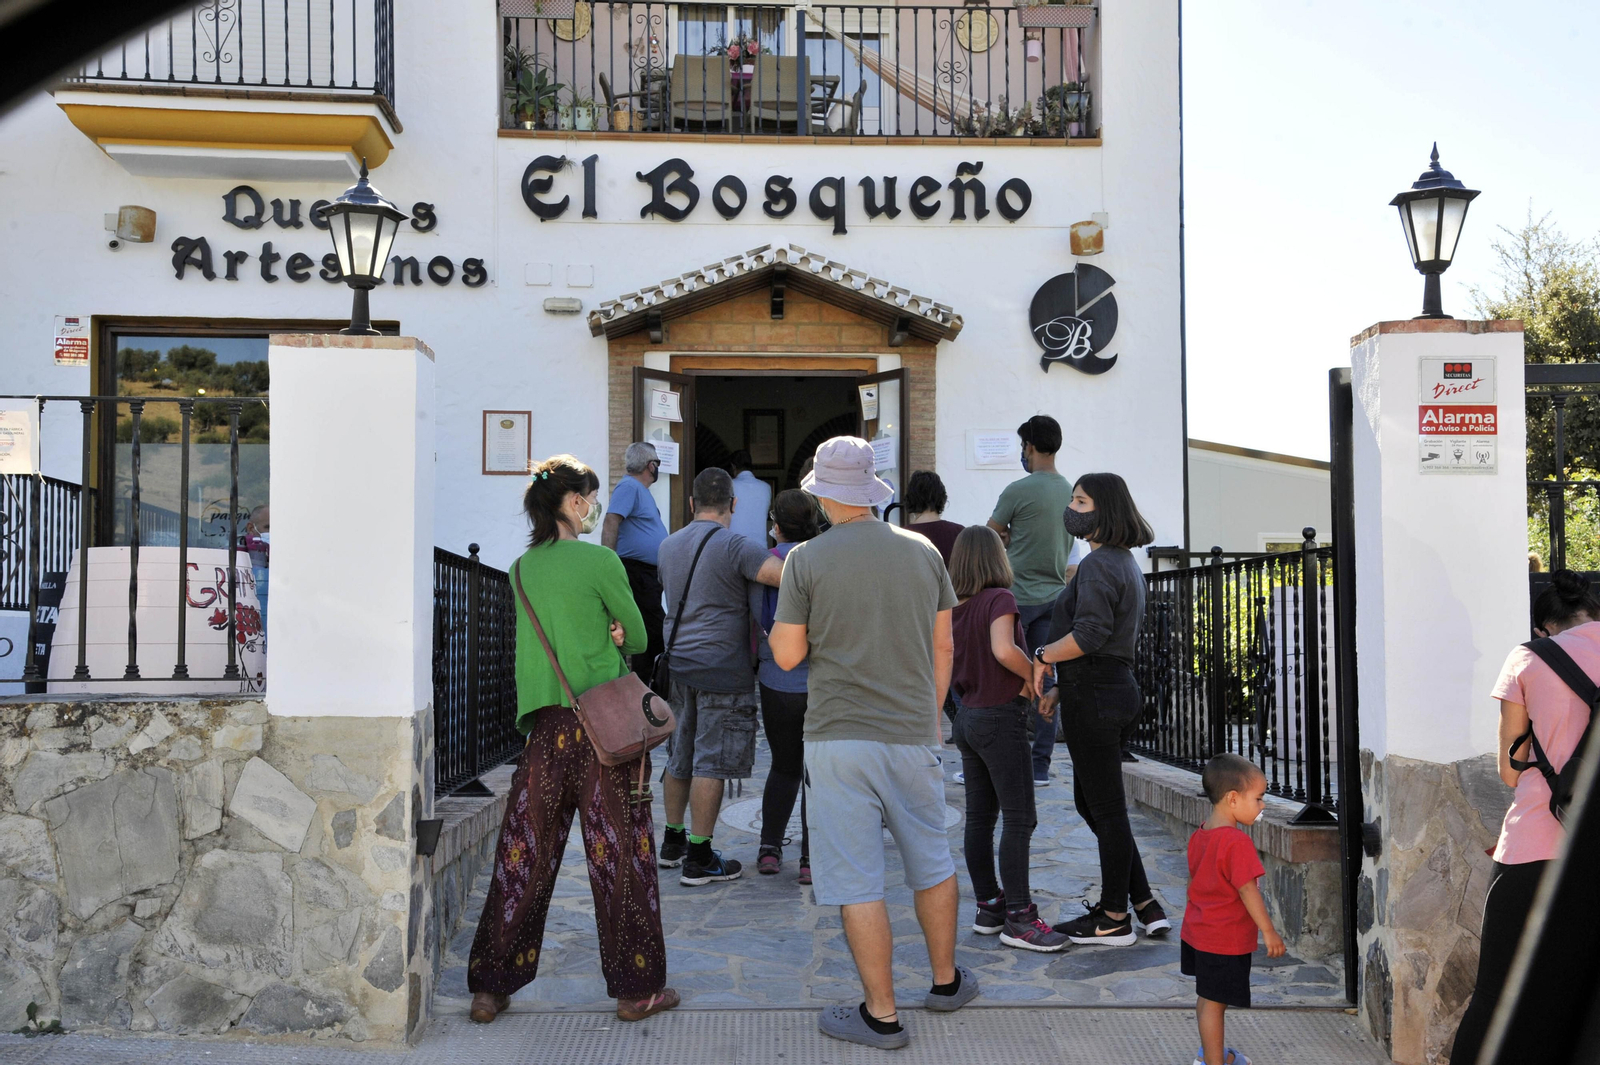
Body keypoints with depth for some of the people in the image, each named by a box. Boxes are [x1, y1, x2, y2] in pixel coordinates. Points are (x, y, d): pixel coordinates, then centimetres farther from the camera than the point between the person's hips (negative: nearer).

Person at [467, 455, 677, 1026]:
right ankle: (636, 989, 12)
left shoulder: (523, 567, 10)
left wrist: (602, 634, 4)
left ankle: (489, 988, 15)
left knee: (525, 854, 10)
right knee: (619, 855, 4)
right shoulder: (599, 560, -7)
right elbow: (639, 638, 1)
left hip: (544, 725, 5)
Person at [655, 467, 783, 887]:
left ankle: (672, 842, 28)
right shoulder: (735, 547, -13)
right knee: (711, 763, -2)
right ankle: (699, 858, 1)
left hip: (677, 663, 7)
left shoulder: (669, 546, 11)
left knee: (680, 757, 18)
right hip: (721, 670, -7)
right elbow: (787, 576, -25)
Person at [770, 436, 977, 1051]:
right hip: (913, 734, 4)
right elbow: (943, 645, 9)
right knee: (931, 863, 19)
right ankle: (946, 981, 34)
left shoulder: (806, 560, -8)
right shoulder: (923, 552, 3)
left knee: (856, 882, 3)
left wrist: (782, 620, 16)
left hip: (839, 740, -3)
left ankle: (881, 1015, 8)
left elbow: (787, 655, -5)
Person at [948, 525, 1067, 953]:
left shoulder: (953, 607, 7)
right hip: (1001, 716, -8)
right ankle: (1017, 917, -4)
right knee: (1019, 818, -4)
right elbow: (1004, 649, -30)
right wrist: (1032, 675, -15)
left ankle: (988, 906, 18)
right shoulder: (999, 598, -13)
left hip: (967, 717, 8)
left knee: (979, 817, 11)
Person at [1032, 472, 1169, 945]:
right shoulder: (1125, 562, 17)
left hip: (1095, 696, -10)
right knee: (1090, 802, 17)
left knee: (1106, 807, 0)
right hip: (1116, 689, 10)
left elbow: (1090, 634, -27)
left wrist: (1041, 657, -14)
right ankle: (1145, 903, 19)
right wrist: (1062, 688, 19)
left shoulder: (1098, 564, -15)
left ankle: (1114, 919, 11)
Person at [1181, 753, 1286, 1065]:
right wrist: (1269, 931, -17)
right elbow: (1247, 890, -24)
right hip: (1226, 940, -9)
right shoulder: (1237, 842, -24)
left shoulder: (1198, 836, 4)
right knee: (1214, 1002, 1)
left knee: (1206, 998, 22)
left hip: (1197, 932, 9)